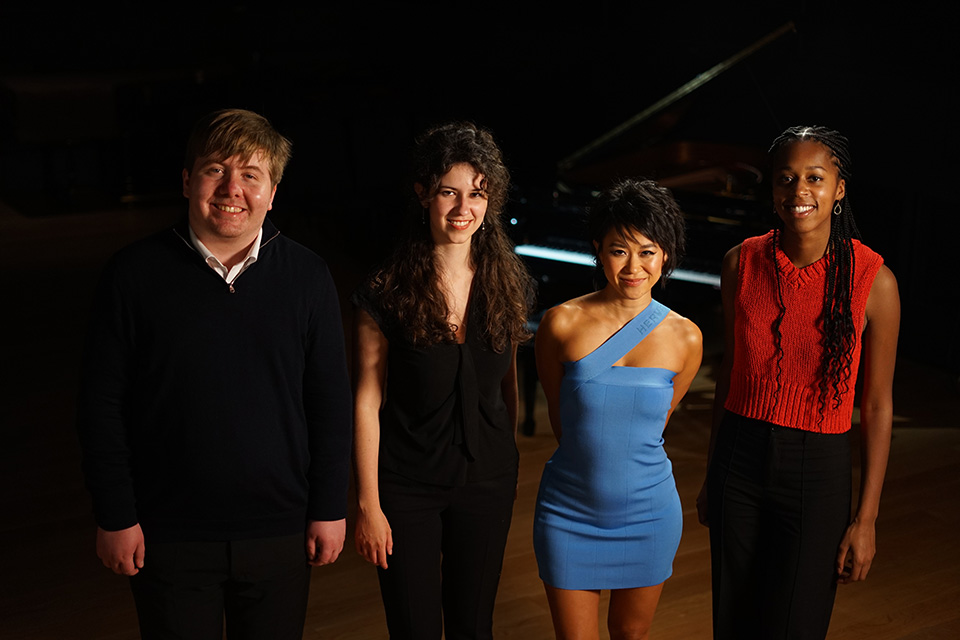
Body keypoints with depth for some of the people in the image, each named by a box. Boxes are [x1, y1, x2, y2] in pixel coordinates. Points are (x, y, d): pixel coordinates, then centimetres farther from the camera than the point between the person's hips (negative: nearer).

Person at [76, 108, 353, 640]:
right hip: (168, 536, -1)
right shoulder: (134, 273, -5)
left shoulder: (306, 276, -1)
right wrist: (114, 516, -4)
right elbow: (102, 405, -2)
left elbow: (330, 402, 3)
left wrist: (329, 508, 2)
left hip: (278, 533, 1)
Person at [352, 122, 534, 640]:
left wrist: (508, 468, 13)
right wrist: (368, 504, -9)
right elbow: (367, 402, -10)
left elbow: (506, 382, 9)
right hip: (407, 487, -3)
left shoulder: (509, 285, -2)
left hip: (487, 482, 3)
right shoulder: (387, 293, -13)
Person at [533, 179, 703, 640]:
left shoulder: (684, 338, -6)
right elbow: (559, 418, 3)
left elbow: (656, 424, 8)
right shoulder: (562, 323, -11)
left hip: (648, 514, 1)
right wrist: (591, 458, 9)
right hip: (568, 514, -1)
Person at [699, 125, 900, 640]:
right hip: (739, 461, 3)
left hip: (817, 472, -3)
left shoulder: (873, 281, -11)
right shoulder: (741, 263, -2)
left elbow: (877, 406, -5)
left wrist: (865, 520, -5)